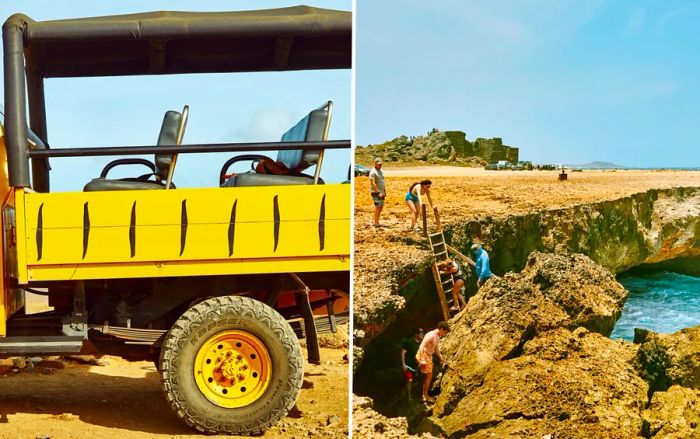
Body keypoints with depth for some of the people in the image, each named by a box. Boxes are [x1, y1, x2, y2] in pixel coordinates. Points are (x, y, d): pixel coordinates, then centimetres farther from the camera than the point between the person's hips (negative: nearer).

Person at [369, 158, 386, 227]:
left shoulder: (381, 171, 14)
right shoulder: (373, 172, -13)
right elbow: (373, 183, -19)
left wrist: (384, 192, 16)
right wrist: (378, 193, -21)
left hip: (381, 192, 9)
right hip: (375, 192, -9)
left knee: (381, 206, 9)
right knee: (377, 206, -10)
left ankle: (376, 221, 17)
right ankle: (376, 223, -6)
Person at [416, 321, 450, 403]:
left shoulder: (437, 337, 10)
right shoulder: (431, 335, -20)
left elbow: (436, 350, 23)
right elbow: (422, 346, -27)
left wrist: (442, 359, 25)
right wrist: (422, 360, -30)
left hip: (429, 357, 10)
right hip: (423, 356, -10)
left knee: (427, 376, 15)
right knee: (429, 376, -5)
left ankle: (424, 395, 24)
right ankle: (425, 396, 2)